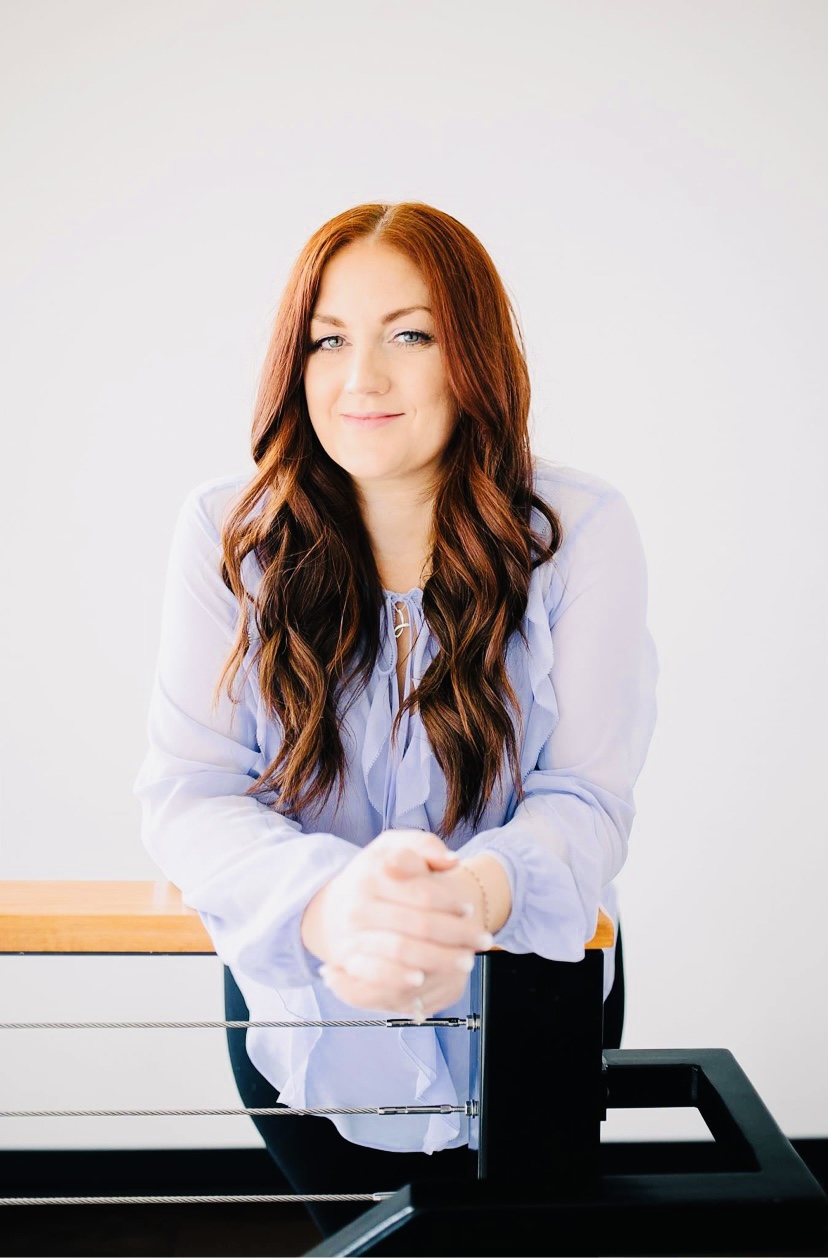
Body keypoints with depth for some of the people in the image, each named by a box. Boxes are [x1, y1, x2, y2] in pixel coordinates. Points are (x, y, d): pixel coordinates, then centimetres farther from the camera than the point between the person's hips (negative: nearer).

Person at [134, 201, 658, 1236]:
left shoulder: (581, 529, -16)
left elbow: (586, 798, -18)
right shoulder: (228, 531, -13)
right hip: (302, 1018, 1)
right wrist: (326, 905, -41)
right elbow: (186, 792, -18)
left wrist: (478, 894, -43)